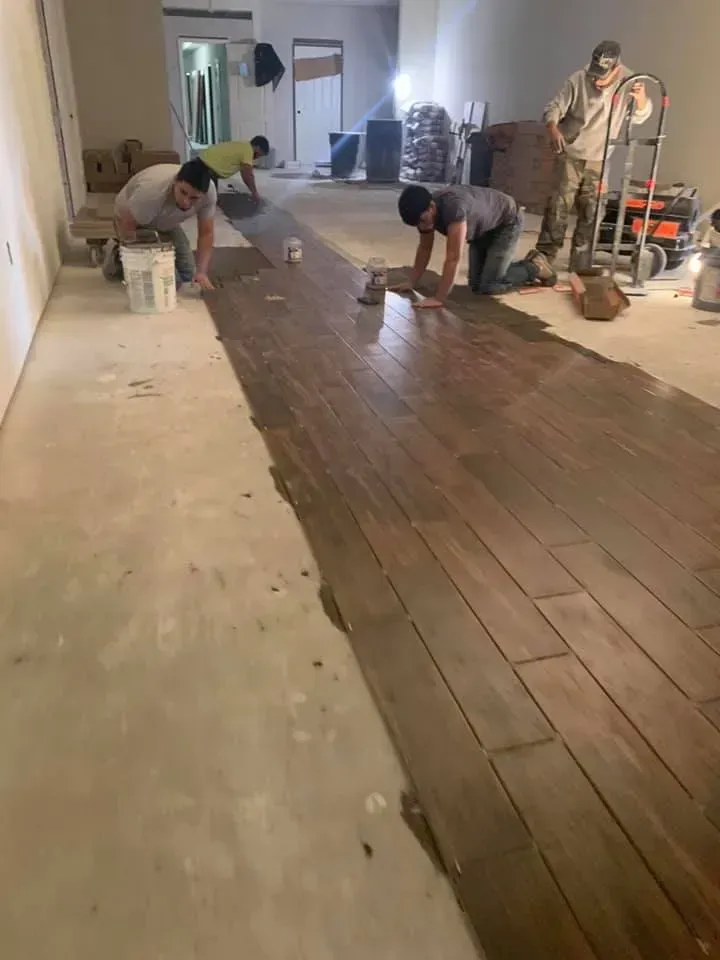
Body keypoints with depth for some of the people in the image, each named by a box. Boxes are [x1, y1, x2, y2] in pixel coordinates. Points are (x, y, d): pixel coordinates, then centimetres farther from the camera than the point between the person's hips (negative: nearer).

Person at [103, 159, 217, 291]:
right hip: (132, 221, -5)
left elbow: (206, 233, -19)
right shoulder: (152, 190, -43)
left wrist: (201, 272, -28)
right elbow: (126, 225, -29)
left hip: (167, 222, 5)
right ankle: (117, 257, 9)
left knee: (188, 276, 5)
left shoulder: (209, 192, -28)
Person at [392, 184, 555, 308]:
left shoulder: (453, 207, -42)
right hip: (483, 228, 8)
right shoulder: (424, 210, -17)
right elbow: (424, 248, -1)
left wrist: (439, 299, -44)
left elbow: (453, 258, -43)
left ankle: (534, 267, 8)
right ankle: (525, 265, 25)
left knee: (488, 286, -16)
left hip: (507, 223, -8)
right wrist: (412, 283, -5)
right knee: (476, 285, 7)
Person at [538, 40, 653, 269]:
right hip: (571, 155, -2)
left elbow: (641, 116, -5)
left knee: (591, 212, 5)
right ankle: (544, 254, -2)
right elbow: (554, 108, -10)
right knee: (559, 205, -8)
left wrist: (641, 98, -28)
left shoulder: (627, 81, -8)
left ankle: (580, 262, 14)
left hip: (600, 160, 3)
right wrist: (553, 129, -32)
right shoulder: (578, 80, -15)